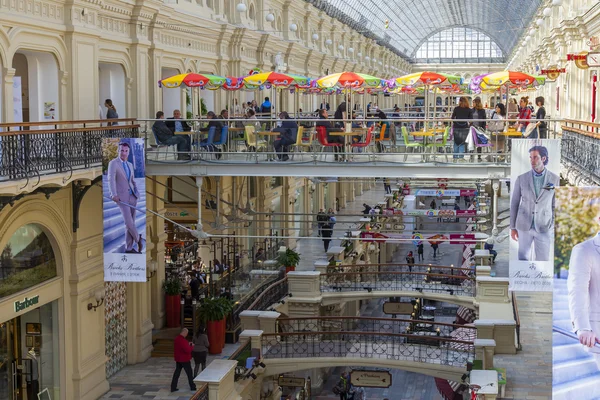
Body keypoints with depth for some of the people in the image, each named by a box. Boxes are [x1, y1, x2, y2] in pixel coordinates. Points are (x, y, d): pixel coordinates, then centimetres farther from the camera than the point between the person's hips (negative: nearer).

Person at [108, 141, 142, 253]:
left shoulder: (130, 165, 16)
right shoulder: (113, 163, -6)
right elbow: (111, 179, -19)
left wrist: (136, 193, 5)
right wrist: (114, 194, -34)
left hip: (132, 196, 6)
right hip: (121, 197, -6)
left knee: (131, 223, 3)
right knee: (128, 222, -13)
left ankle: (129, 248, 8)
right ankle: (138, 238, 13)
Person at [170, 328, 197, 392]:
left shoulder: (177, 339, 6)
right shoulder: (182, 340, -25)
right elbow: (187, 350, -28)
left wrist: (188, 344, 12)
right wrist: (191, 346, -10)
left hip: (178, 359, 8)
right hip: (184, 360, -8)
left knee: (177, 373, 10)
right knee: (189, 373, 6)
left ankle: (173, 387, 8)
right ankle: (192, 387, 16)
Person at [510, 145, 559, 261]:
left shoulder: (554, 179, -4)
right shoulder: (521, 178, -4)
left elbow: (555, 204, 3)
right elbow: (514, 203, 2)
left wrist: (553, 227, 0)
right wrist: (512, 227, 1)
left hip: (543, 227, -1)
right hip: (524, 225, 1)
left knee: (543, 261, -2)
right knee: (523, 258, 9)